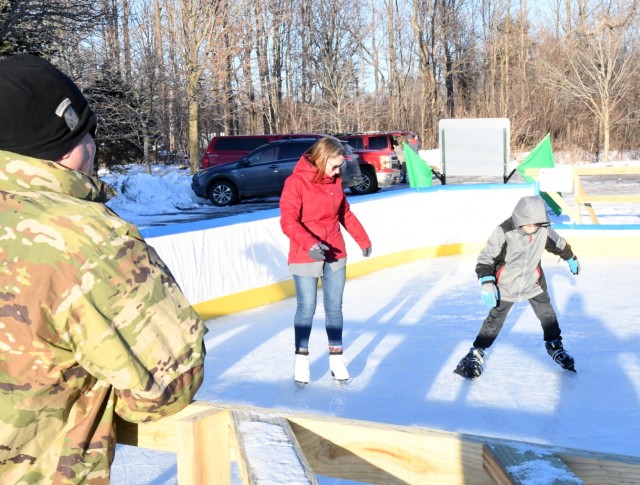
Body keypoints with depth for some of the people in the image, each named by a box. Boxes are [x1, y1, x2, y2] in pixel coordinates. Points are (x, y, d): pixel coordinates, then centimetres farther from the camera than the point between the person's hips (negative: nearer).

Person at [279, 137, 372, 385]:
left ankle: (336, 357, 19)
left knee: (334, 307, 9)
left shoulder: (334, 181, 6)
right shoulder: (296, 182, -13)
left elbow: (345, 214, 18)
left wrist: (363, 239, 21)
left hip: (335, 254, 5)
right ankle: (301, 359, 17)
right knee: (306, 308, 1)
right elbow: (288, 220, -20)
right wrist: (309, 244, -33)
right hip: (305, 257, -5)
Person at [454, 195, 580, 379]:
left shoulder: (543, 229, -13)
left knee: (547, 314, 8)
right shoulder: (503, 232, -27)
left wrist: (571, 259, 23)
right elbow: (486, 257, -21)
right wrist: (487, 282, -30)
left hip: (533, 282, 4)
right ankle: (476, 354, 12)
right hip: (506, 284, -3)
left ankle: (555, 346, 31)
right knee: (495, 319, 0)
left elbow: (558, 244, 8)